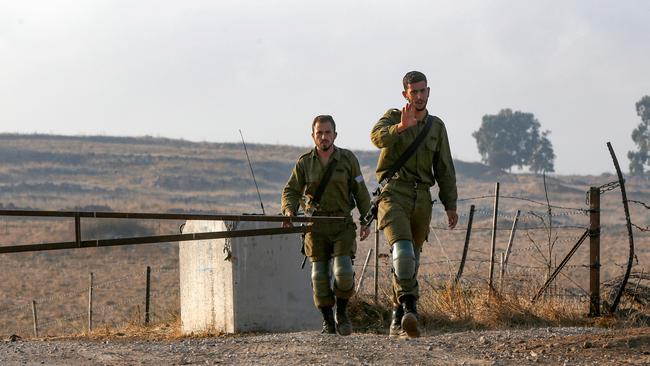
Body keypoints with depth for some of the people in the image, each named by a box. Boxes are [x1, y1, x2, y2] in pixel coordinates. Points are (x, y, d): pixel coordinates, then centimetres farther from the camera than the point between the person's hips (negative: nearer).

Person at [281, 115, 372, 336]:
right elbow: (291, 191, 5)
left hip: (342, 224, -1)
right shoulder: (304, 163, 2)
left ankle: (342, 312, 9)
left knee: (343, 272, -14)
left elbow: (360, 192, 6)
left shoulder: (348, 159, 1)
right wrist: (289, 211, -15)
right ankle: (327, 320, 11)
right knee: (319, 275, -1)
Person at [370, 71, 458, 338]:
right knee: (403, 251, -25)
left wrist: (450, 205, 12)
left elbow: (445, 169, 17)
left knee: (411, 260, 8)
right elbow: (378, 137, -20)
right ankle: (410, 309, -33)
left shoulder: (436, 126, 15)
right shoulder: (393, 117, 4)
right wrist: (401, 127, -38)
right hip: (394, 193, -4)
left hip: (422, 198, 5)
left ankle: (398, 321, 16)